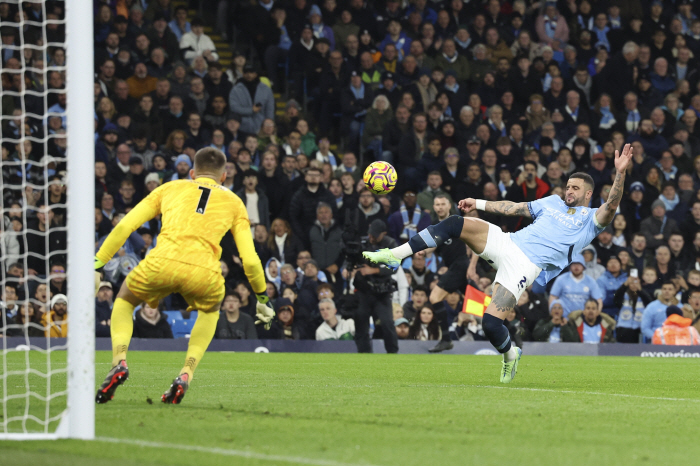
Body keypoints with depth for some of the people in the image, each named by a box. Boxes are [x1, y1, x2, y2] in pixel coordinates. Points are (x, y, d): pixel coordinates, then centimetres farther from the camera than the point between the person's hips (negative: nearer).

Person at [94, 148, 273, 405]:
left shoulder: (170, 188, 25)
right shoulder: (233, 202, 25)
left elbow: (124, 226, 16)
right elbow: (250, 261, 17)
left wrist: (97, 265, 20)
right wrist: (262, 298, 33)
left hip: (161, 265, 0)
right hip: (204, 274, 0)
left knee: (124, 299, 32)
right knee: (210, 311, 36)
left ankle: (119, 362, 7)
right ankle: (186, 375, 15)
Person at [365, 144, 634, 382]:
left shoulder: (590, 219, 7)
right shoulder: (553, 202, 26)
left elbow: (611, 207, -13)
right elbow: (514, 208, 32)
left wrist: (620, 173, -24)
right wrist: (479, 204, 26)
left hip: (527, 265, -6)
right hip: (506, 242, 6)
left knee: (491, 323, -22)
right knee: (456, 224, -18)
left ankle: (510, 356, 12)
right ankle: (396, 255, -18)